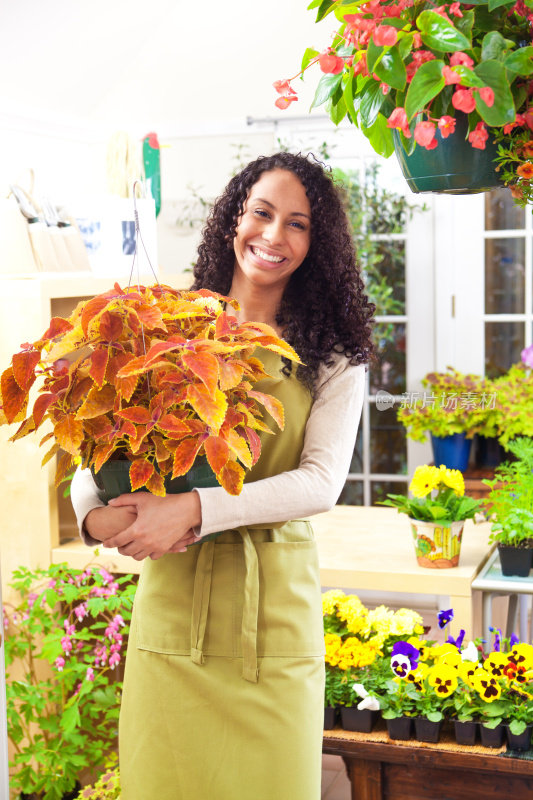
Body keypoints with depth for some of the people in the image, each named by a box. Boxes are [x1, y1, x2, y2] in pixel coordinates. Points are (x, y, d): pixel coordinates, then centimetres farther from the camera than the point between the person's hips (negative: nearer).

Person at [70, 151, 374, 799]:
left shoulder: (333, 357, 1)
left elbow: (322, 483, -10)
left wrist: (195, 509, -22)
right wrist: (93, 514, -17)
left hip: (275, 611, 0)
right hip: (170, 599, 1)